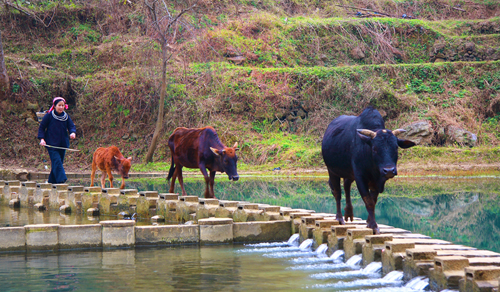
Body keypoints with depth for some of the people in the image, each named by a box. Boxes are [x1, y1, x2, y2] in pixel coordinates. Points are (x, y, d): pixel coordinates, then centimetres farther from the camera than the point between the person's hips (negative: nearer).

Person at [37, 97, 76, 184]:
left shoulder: (66, 117, 7)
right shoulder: (49, 116, -4)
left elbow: (71, 126, 2)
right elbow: (41, 127, 1)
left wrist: (73, 133, -21)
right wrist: (42, 139, -11)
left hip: (62, 144, 5)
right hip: (51, 144, -5)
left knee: (58, 163, 8)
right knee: (57, 162, -18)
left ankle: (52, 181, 19)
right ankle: (61, 180, -28)